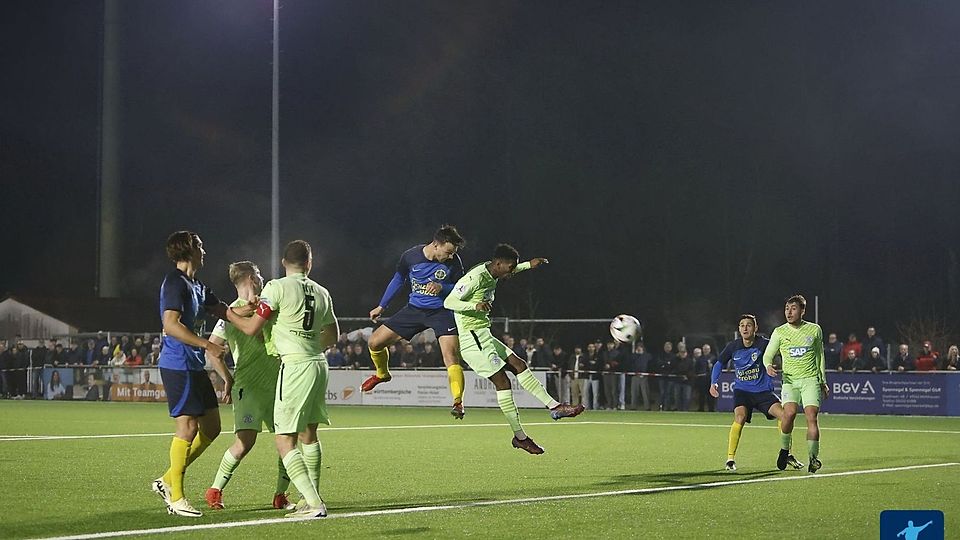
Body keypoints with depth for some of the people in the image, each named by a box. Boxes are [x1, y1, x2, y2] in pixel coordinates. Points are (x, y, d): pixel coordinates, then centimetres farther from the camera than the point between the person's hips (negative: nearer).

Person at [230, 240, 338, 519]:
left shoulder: (277, 287, -8)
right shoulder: (321, 292, 11)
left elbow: (252, 328, -9)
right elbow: (333, 336, 22)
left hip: (295, 367, -7)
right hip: (319, 364, 7)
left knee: (285, 441, -6)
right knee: (309, 433, 21)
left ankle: (314, 503, -16)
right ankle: (312, 498, 29)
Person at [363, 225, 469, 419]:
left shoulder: (453, 261, -13)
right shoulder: (411, 256, -10)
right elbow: (398, 279, 8)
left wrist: (442, 287, -22)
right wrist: (381, 306, 15)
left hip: (441, 311, -3)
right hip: (414, 309, 3)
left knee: (450, 356, -25)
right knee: (375, 342, 4)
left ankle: (458, 402, -24)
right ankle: (382, 374, 34)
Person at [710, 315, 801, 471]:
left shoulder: (764, 344, -10)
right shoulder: (733, 346, -4)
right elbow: (719, 364, 8)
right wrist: (713, 383, -6)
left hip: (763, 391, 1)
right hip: (742, 390, -1)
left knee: (784, 414, -13)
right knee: (740, 417, -26)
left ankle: (787, 455, 7)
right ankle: (730, 459, -16)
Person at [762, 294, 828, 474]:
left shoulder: (815, 330, 6)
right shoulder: (779, 332, 4)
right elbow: (768, 355, 9)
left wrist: (823, 383, 18)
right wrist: (768, 366, -15)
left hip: (811, 379, 0)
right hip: (790, 379, 0)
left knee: (811, 416, -15)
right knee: (789, 412, -23)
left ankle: (813, 458, -8)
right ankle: (784, 450, -2)